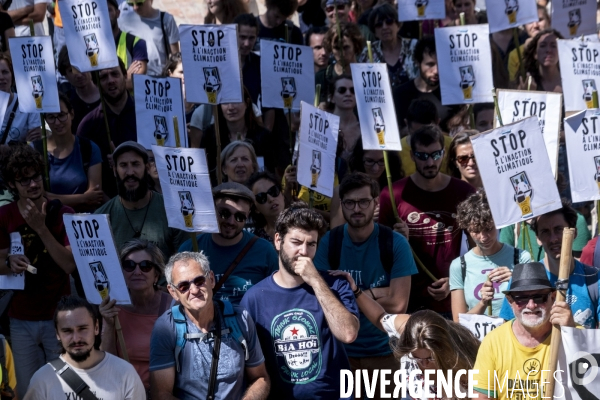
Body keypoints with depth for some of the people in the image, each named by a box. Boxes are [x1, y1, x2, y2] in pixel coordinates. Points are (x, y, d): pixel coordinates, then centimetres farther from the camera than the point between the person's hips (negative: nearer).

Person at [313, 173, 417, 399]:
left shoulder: (395, 243, -7)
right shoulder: (328, 243, -4)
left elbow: (398, 304, -14)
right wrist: (375, 293, -17)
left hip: (385, 351, -1)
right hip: (340, 350, 1)